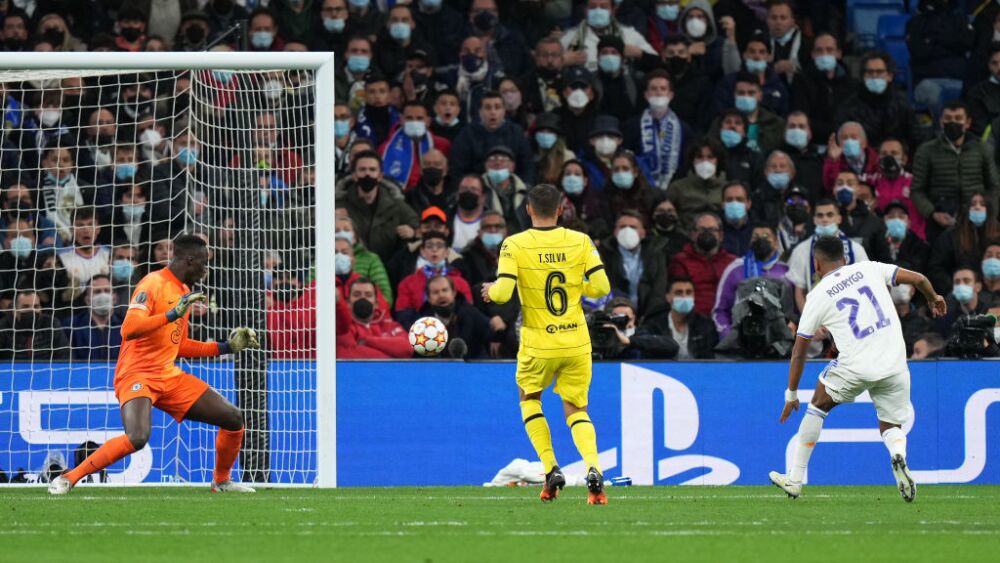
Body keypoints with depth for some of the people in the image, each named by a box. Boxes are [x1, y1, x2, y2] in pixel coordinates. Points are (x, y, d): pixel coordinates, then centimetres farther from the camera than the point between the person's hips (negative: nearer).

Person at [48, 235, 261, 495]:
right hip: (137, 374, -9)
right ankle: (68, 478, -19)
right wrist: (173, 314, -30)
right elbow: (129, 330, -25)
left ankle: (221, 481, 29)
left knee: (233, 419, 5)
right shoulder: (154, 285, -12)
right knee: (137, 438, -33)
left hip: (169, 376, 9)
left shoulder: (184, 292, 15)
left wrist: (226, 347, 23)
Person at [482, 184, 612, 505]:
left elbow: (503, 293, -17)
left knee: (529, 398, 24)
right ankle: (593, 468, -15)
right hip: (576, 342, 2)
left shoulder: (515, 245, -10)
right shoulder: (580, 241, -3)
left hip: (538, 344, -2)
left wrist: (490, 290, 6)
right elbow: (601, 286, -6)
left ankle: (551, 469, 11)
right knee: (576, 410, 11)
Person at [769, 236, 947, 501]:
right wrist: (933, 299, 26)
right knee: (891, 427, 19)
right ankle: (898, 455, -20)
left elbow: (799, 352, 9)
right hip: (895, 365, 2)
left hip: (855, 367, -2)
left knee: (818, 406, 23)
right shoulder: (868, 269, 9)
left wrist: (791, 395, 18)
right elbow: (917, 279, 4)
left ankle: (794, 480, 23)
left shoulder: (817, 295, 5)